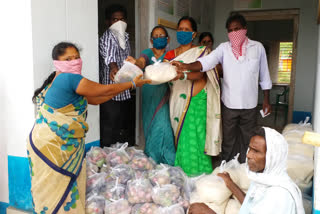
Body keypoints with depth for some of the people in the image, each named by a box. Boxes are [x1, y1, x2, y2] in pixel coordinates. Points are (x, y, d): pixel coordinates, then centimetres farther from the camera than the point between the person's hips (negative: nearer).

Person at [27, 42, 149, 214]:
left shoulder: (61, 80, 14)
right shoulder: (70, 78, -17)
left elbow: (95, 99, 15)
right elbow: (104, 91, -10)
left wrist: (123, 86, 13)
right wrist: (132, 84, 2)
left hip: (63, 146, 9)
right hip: (50, 146, -9)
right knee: (55, 191, 2)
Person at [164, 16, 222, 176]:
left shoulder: (200, 51, 2)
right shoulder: (171, 54, 16)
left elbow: (199, 74, -14)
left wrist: (182, 75, -32)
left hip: (196, 100, -4)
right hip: (178, 101, 4)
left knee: (194, 137, -9)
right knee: (179, 137, 3)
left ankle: (197, 172, 1)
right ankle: (180, 171, 14)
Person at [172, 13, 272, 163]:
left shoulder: (257, 47, 1)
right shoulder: (224, 48, -1)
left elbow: (264, 76, 7)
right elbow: (207, 61, -19)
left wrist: (266, 100, 7)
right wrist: (186, 66, -37)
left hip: (250, 105, 0)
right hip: (229, 104, 0)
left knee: (247, 140, 12)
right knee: (228, 140, 12)